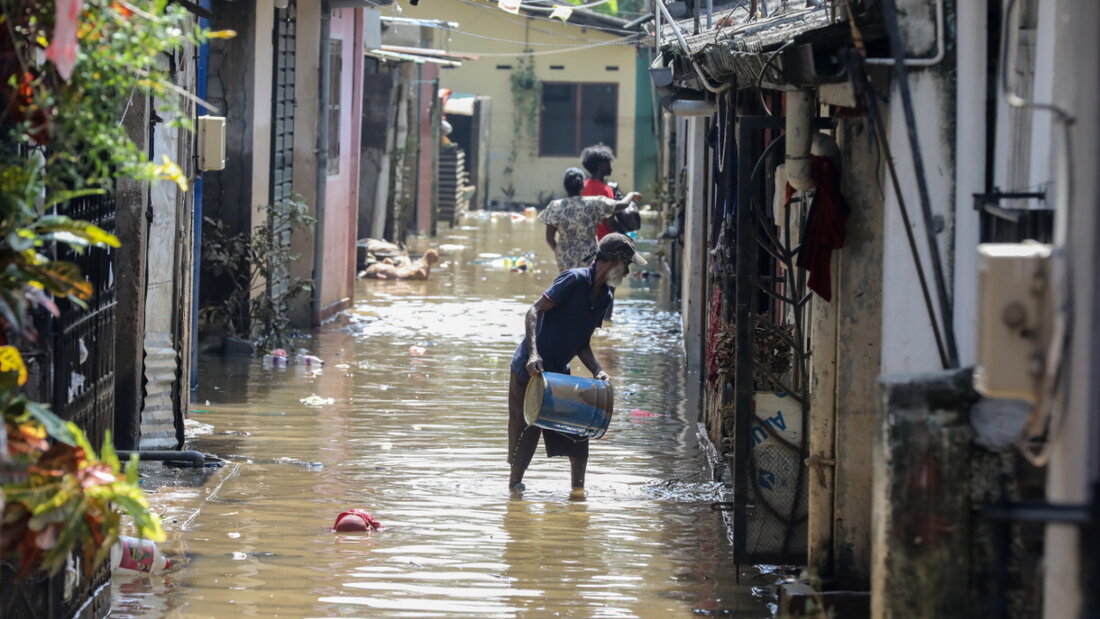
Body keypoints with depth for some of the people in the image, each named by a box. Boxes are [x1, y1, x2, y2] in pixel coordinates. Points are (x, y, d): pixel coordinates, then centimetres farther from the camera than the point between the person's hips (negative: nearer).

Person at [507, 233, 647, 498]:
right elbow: (534, 311, -23)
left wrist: (597, 371, -7)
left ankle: (578, 488, 8)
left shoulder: (604, 297, 7)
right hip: (529, 368, -8)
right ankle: (515, 483, 16)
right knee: (526, 431, 1)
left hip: (558, 372, 8)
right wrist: (533, 353, -35)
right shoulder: (575, 280, -17)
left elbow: (582, 344, 11)